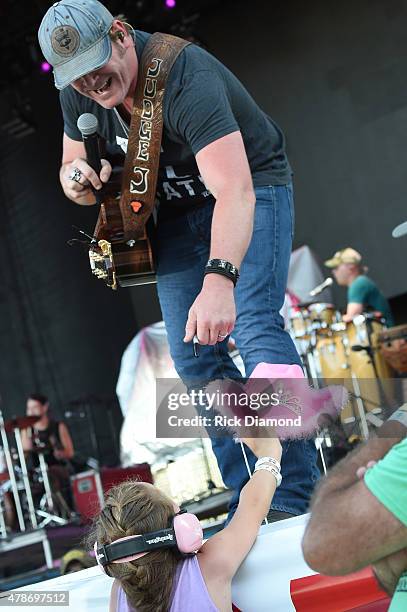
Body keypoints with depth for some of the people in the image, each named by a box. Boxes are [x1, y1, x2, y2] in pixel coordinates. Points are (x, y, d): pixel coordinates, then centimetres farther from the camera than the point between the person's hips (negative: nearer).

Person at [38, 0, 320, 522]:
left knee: (254, 326, -25)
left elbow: (235, 191, -46)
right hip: (178, 208, 7)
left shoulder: (186, 80, -34)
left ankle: (296, 498, -23)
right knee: (194, 356, -1)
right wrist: (77, 179, -21)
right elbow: (73, 168, 6)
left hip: (250, 184, -7)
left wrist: (219, 281, -61)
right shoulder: (79, 96, -11)